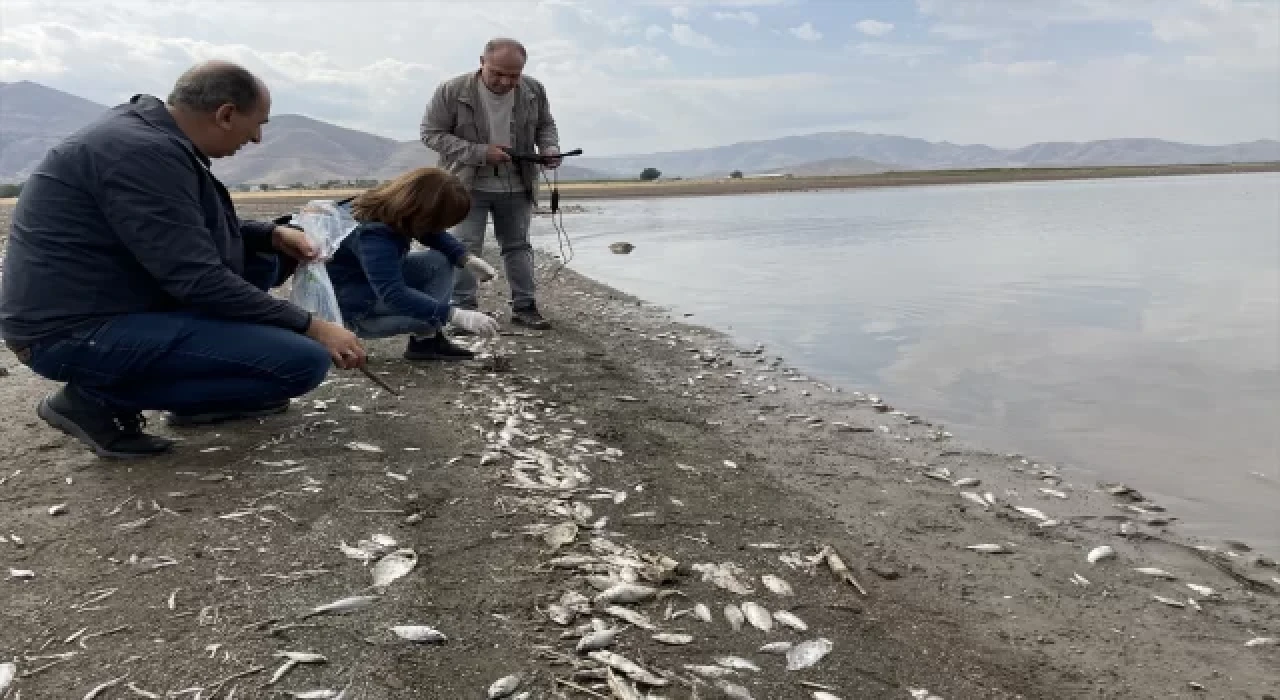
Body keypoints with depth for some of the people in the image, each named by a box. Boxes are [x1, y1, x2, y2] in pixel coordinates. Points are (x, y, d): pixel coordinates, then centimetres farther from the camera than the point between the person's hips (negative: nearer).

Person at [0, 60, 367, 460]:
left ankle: (202, 392, 15)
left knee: (264, 260, 16)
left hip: (109, 303, 10)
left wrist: (270, 234, 6)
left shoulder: (146, 131, 9)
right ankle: (101, 399, -8)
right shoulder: (145, 152, -22)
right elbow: (199, 281, -24)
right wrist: (309, 326, -18)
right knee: (304, 361, -19)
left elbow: (187, 232, 22)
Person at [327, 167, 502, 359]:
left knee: (440, 262, -8)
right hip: (357, 308, -9)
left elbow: (435, 235, 7)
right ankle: (423, 341, 3)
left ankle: (429, 339, -4)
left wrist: (468, 259, -13)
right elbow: (393, 294, -45)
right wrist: (457, 315, -49)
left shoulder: (393, 205, -10)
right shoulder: (373, 234, -35)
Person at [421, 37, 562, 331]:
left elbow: (545, 125, 13)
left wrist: (550, 148, -11)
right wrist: (480, 153, -22)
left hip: (516, 186, 3)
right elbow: (431, 133, -12)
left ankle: (524, 307, 19)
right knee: (465, 248, -5)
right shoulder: (452, 91, -15)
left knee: (518, 246, 10)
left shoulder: (534, 91, -4)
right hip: (468, 185, -3)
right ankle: (463, 309, 4)